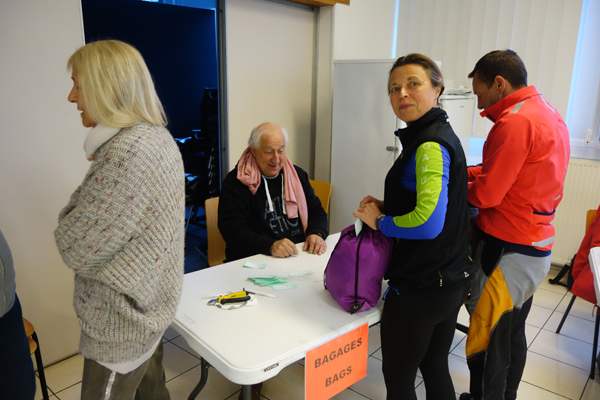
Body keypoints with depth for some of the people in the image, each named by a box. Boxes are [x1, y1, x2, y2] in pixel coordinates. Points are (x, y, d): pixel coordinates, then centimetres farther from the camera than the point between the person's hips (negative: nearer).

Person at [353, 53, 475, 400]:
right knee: (435, 368, 24)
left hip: (419, 288, -9)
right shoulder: (441, 134, 11)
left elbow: (428, 222, -31)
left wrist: (379, 221, -14)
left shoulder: (430, 145, -21)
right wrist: (386, 206, 6)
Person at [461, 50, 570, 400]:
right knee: (514, 335, 22)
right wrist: (471, 172, 8)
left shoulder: (515, 122, -19)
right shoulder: (550, 114, 12)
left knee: (485, 341, 3)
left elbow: (486, 195, -19)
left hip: (508, 252, -10)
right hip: (536, 244, 10)